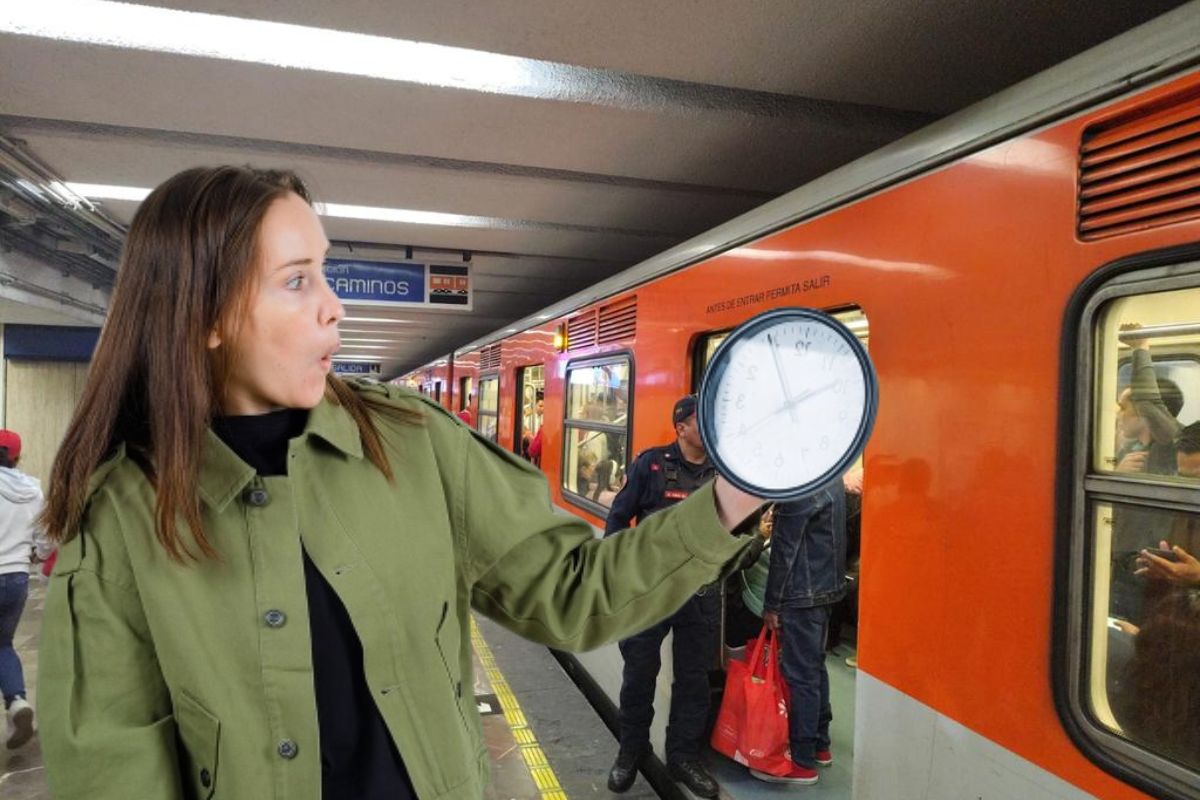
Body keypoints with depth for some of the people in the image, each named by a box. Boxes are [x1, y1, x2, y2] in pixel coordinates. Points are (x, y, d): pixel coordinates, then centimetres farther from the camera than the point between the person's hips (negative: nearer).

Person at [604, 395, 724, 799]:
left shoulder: (722, 472, 2)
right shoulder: (652, 463, -6)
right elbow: (618, 516, -2)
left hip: (702, 592, 3)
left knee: (693, 675, 13)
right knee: (640, 670, 10)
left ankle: (684, 755, 31)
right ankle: (631, 749, 32)